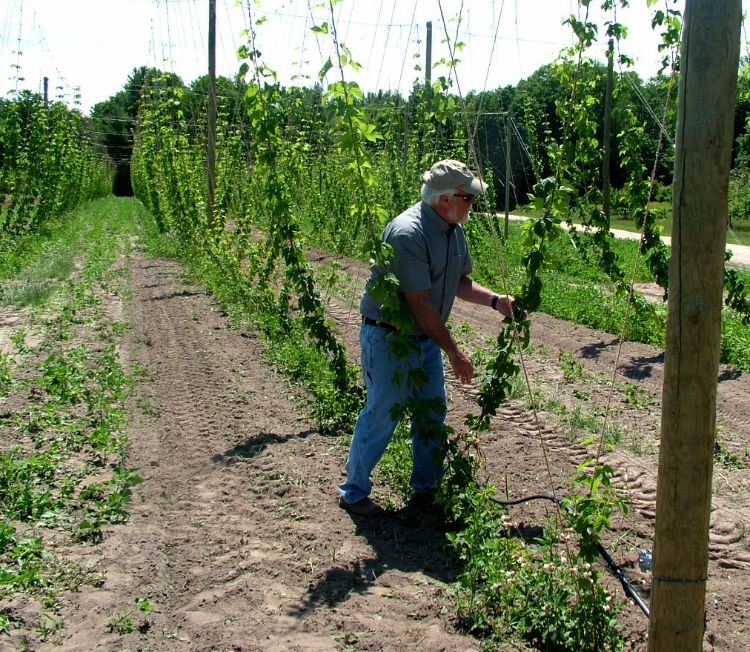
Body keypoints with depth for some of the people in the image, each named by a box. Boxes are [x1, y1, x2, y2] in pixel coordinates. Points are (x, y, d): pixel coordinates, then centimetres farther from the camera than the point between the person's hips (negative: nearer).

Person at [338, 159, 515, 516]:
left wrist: (495, 300, -7)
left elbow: (460, 282, 12)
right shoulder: (408, 233, -27)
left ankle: (425, 487, 28)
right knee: (382, 414, -1)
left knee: (432, 411, 12)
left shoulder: (454, 230, 2)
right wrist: (454, 352, -22)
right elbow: (419, 303, -27)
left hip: (426, 337, 9)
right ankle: (353, 491, 16)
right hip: (388, 336, -9)